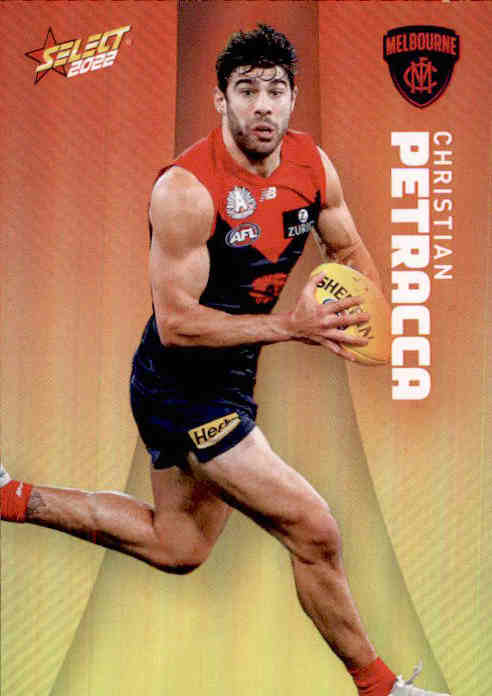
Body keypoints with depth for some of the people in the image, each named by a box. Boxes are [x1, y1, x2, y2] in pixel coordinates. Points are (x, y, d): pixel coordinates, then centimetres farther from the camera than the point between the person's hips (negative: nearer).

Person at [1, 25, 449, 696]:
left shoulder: (313, 163, -1)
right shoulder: (186, 188, -23)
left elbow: (350, 250, 12)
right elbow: (176, 323, -24)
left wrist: (368, 308, -9)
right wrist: (291, 325, -31)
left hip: (229, 378, 9)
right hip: (183, 389, -9)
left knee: (177, 547, 25)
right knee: (315, 533, -9)